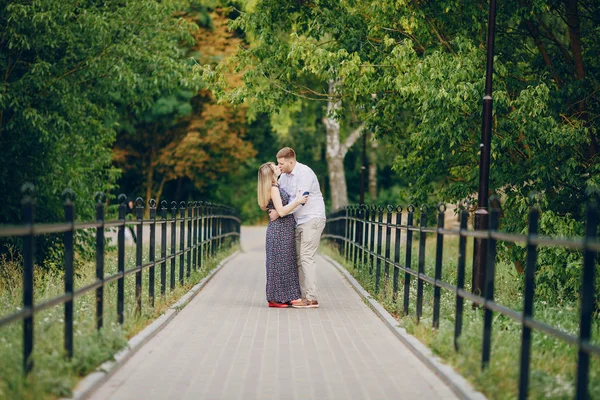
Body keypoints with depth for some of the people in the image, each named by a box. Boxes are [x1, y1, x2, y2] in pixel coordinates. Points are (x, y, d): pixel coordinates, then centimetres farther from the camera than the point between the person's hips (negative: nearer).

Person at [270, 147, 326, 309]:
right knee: (298, 257, 5)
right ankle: (303, 295, 6)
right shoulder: (285, 176, 11)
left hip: (312, 218, -9)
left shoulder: (305, 173, -16)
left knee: (306, 256, -14)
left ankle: (311, 298, -15)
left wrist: (279, 212, -21)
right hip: (300, 221, 9)